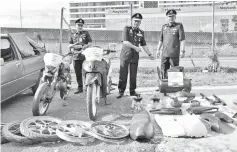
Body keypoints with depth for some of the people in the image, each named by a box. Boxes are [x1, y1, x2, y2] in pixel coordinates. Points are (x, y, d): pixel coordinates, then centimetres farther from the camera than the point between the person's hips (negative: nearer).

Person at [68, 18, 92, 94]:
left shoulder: (86, 33, 9)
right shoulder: (73, 36, 16)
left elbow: (90, 43, 3)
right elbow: (69, 46, 9)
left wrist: (83, 47, -13)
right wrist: (74, 45, -12)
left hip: (85, 55, -3)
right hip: (76, 56, 3)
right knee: (78, 73, 5)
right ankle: (80, 87, 15)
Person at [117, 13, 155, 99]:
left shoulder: (141, 32, 9)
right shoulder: (126, 29, -3)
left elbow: (144, 45, 15)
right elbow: (125, 42, -14)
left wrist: (149, 54, 12)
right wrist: (135, 47, -19)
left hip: (135, 56, 3)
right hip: (125, 55, -3)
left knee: (133, 75, 7)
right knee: (123, 74, -1)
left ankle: (132, 91, 18)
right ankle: (121, 91, 10)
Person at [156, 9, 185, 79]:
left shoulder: (179, 26, 0)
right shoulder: (164, 27, 14)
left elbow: (182, 39, -6)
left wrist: (182, 50, -14)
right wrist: (158, 50, 15)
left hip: (174, 54, -5)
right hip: (164, 53, 5)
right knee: (163, 71, 7)